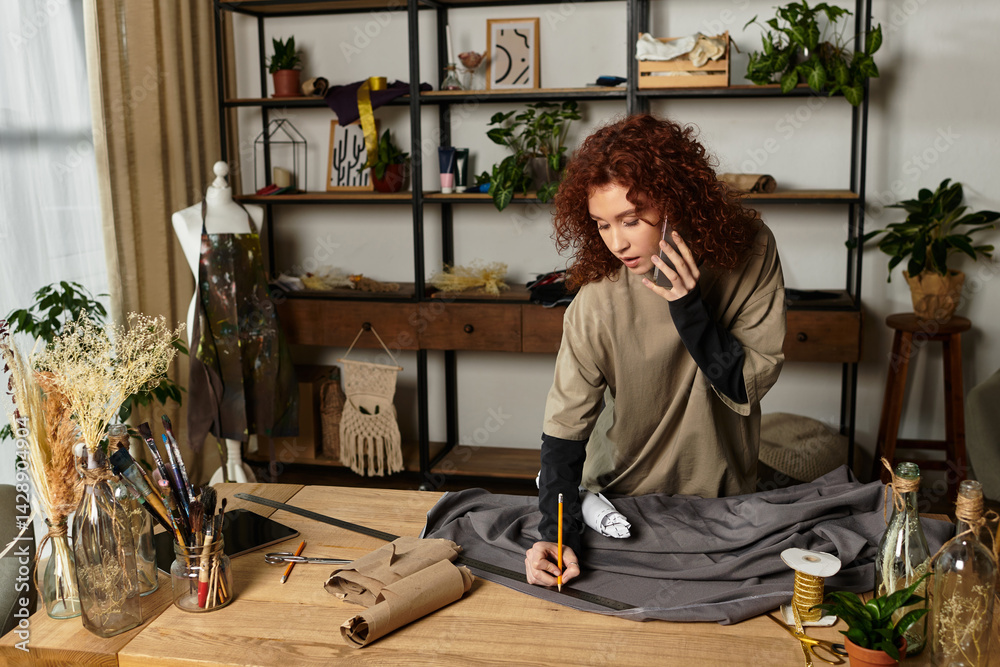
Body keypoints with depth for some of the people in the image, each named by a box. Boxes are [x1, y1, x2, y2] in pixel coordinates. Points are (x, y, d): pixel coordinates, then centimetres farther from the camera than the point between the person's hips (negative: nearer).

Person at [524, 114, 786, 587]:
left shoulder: (749, 252, -17)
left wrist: (690, 311, -29)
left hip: (723, 495, 1)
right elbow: (565, 421, -16)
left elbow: (750, 385, -15)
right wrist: (556, 532, -28)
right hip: (622, 497, 0)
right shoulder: (599, 296, -21)